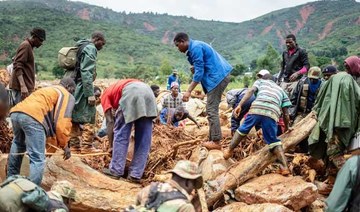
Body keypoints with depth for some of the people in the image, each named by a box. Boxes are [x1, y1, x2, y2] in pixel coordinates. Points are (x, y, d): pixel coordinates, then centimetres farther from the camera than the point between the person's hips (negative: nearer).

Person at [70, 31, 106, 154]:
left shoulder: (81, 47, 20)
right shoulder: (90, 48, -9)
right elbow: (86, 72, -18)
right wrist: (90, 94, -21)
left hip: (73, 86, 10)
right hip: (82, 87, -10)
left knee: (75, 115, 13)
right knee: (88, 117, -6)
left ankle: (73, 143, 19)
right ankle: (86, 146, -5)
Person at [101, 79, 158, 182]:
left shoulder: (105, 95, 26)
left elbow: (110, 121, 15)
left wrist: (111, 145, 19)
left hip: (131, 93, -6)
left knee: (120, 134, 9)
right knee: (144, 138, 10)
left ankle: (116, 170, 15)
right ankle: (136, 174, 14)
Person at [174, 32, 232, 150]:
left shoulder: (196, 48, -14)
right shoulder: (194, 48, 18)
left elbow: (199, 72, -19)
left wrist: (189, 91, -21)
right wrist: (195, 69, 1)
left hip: (218, 77, -11)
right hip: (220, 77, 11)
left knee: (212, 110, -10)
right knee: (212, 109, 12)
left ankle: (216, 142, -9)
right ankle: (212, 139, 15)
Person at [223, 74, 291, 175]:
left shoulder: (260, 81, 33)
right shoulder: (281, 90, 37)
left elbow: (251, 91, 9)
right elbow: (285, 114, 30)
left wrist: (240, 105, 1)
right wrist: (286, 127, 45)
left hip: (257, 108, -1)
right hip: (272, 113, 2)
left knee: (243, 129, 20)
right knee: (273, 140, 12)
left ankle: (229, 151, 27)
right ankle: (285, 167, 3)